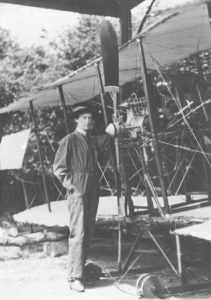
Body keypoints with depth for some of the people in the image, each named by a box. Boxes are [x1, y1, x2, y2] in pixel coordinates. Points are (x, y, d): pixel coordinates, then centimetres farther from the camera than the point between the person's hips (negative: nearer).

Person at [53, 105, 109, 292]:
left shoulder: (93, 141, 15)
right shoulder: (69, 140, -4)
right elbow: (58, 168, -6)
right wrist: (71, 185, -11)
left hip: (92, 192, 7)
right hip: (77, 192, -7)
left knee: (88, 233, 9)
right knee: (78, 233, -11)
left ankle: (78, 268, 19)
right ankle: (75, 277, -10)